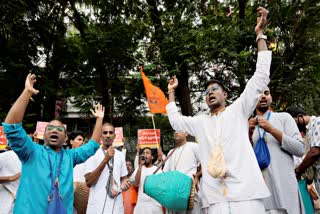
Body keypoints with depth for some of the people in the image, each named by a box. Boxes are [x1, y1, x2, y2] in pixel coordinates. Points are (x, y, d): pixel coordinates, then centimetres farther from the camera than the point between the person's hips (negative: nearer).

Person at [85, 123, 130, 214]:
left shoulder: (120, 155, 6)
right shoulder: (93, 154, -5)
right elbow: (88, 182, -14)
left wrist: (123, 184, -7)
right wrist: (105, 159, -21)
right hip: (97, 206, -3)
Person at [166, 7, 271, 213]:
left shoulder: (238, 110, 9)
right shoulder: (200, 122, 20)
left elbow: (260, 78, 2)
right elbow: (175, 121, 27)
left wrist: (260, 34, 0)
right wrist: (171, 92, 27)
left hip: (246, 194, -3)